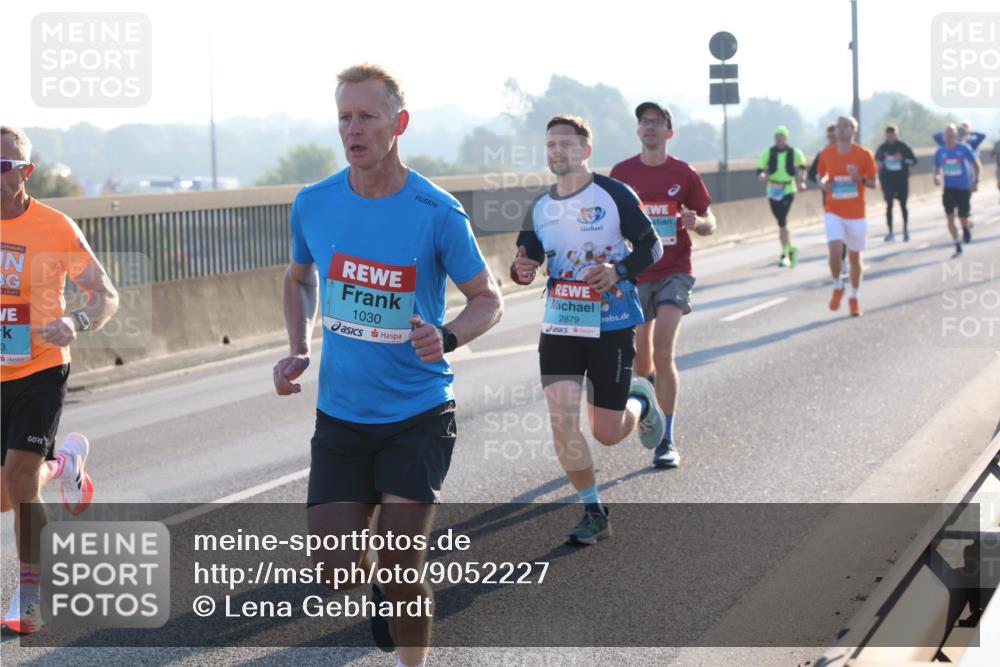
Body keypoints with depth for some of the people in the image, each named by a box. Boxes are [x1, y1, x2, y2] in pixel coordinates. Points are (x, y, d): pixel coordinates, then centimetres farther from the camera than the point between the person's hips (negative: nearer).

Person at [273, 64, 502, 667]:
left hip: (419, 416, -3)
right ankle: (385, 598, 34)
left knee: (400, 571, -6)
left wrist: (447, 337, -22)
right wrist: (298, 350, 3)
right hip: (340, 416, 3)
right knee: (340, 572, -1)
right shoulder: (314, 204, -2)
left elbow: (489, 298, -2)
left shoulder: (437, 213, -12)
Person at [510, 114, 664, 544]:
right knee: (561, 421, -10)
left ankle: (641, 403, 36)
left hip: (612, 327, -3)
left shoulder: (614, 194, -8)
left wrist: (618, 271, -22)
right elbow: (527, 261, 13)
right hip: (560, 327, 4)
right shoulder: (539, 209, 5)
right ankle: (593, 514, 6)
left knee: (607, 433, 0)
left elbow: (651, 246, -3)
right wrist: (522, 271, -12)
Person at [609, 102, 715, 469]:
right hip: (634, 276, 3)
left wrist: (696, 222, -17)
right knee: (641, 364, 9)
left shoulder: (684, 174, -2)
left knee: (663, 354, -17)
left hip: (674, 273, -2)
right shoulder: (621, 173, 2)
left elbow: (709, 224, 6)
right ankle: (652, 387, 47)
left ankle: (667, 441, -9)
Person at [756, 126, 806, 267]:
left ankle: (785, 254, -15)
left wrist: (802, 181, 11)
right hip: (773, 191, 3)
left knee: (782, 222, -17)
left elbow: (802, 165, 19)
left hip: (788, 191, -3)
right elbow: (759, 169, -4)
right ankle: (790, 249, 34)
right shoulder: (768, 153, -1)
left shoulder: (794, 153, -2)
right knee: (781, 222, 14)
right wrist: (762, 176, -26)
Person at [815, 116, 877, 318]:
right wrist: (824, 183, -8)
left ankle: (855, 298, 27)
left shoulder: (864, 155, -5)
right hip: (833, 212, 0)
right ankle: (837, 287, 8)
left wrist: (860, 178, -20)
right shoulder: (826, 154, 0)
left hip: (856, 214, 0)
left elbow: (873, 183, 0)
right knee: (835, 252, -19)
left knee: (854, 257, 9)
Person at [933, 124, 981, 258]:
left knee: (963, 218, 1)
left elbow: (976, 164, 0)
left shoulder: (964, 148, -9)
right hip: (949, 188, 2)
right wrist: (936, 176, -11)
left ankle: (968, 227, 41)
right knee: (950, 218, -8)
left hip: (964, 187, -2)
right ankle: (958, 248, 2)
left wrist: (976, 181, -2)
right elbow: (937, 167, 10)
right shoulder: (941, 151, -1)